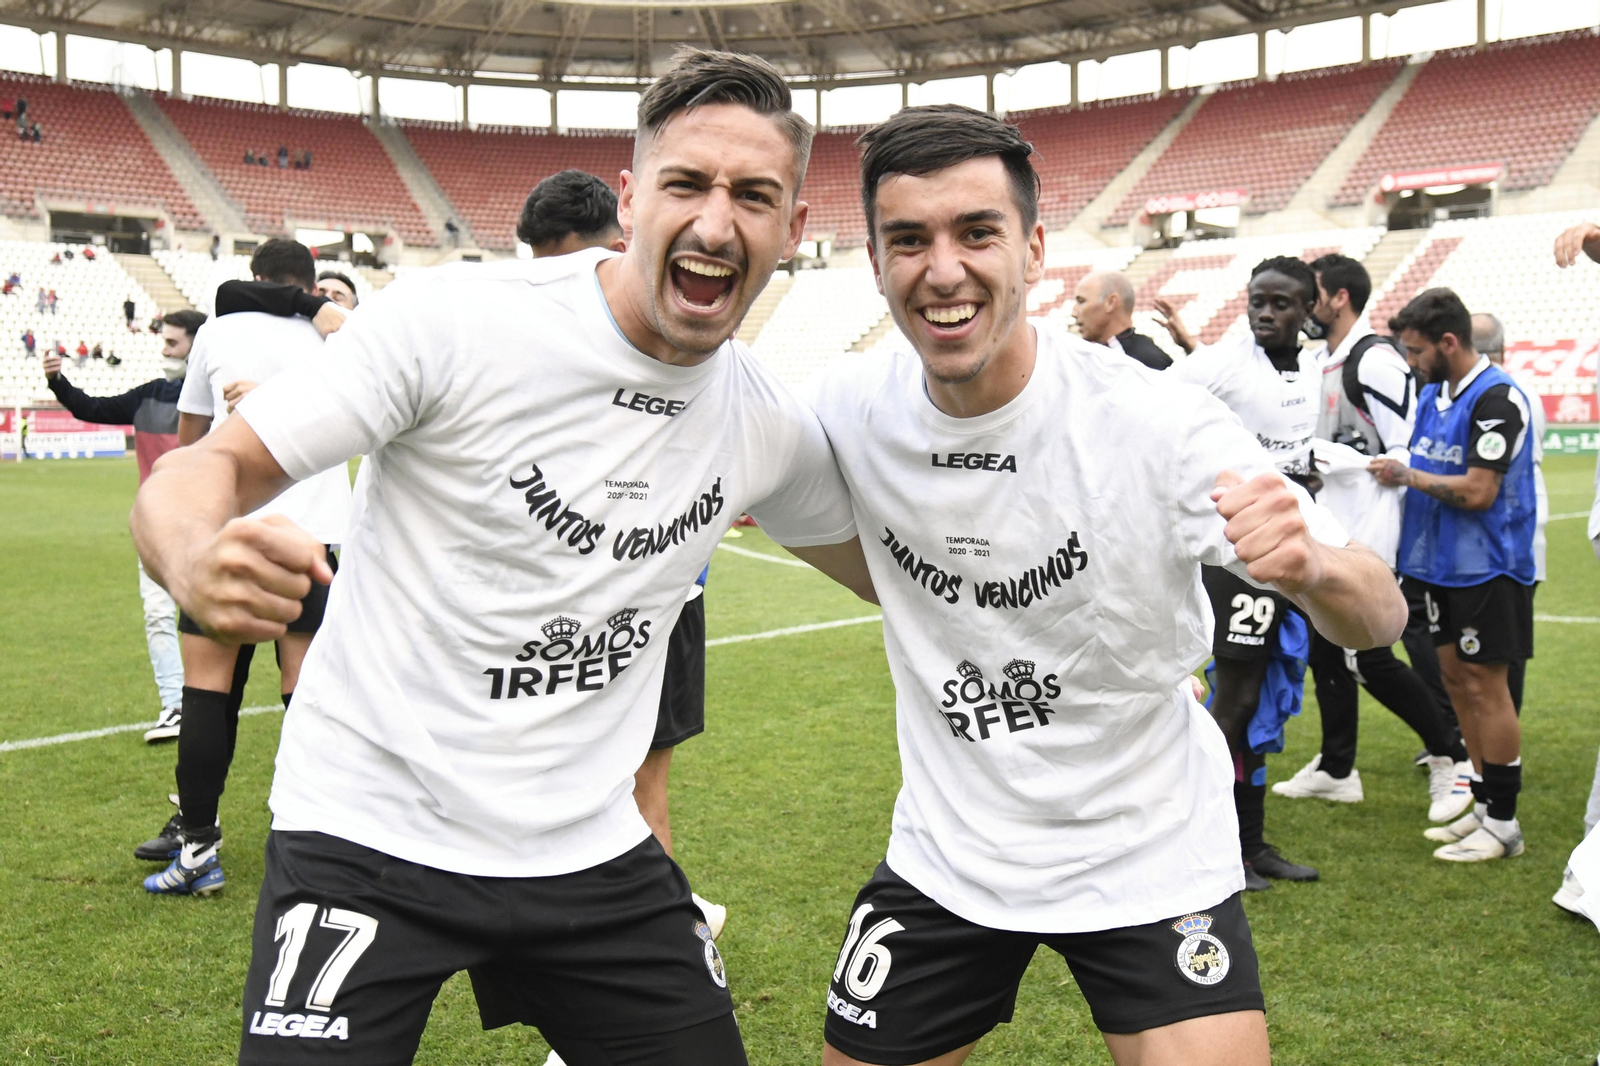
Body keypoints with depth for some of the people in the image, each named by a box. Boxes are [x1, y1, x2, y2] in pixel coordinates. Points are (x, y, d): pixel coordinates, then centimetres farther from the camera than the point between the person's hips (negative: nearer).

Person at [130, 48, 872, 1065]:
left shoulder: (769, 425, 0)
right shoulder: (451, 322, -17)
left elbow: (889, 563, 16)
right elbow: (208, 468, -17)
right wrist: (199, 561, -40)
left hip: (589, 852, 5)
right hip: (371, 838, -4)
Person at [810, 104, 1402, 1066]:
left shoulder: (1157, 421, -23)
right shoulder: (848, 410, -12)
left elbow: (1381, 617, -22)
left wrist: (1313, 566, -43)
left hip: (1149, 866, -3)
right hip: (945, 855, 3)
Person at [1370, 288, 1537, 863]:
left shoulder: (1496, 398, -17)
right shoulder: (1433, 394, 11)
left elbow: (1477, 492, -22)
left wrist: (1408, 476, -12)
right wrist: (1388, 470, -2)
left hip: (1486, 567, -9)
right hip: (1442, 562, 9)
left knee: (1484, 685, -3)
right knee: (1455, 677, 13)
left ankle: (1503, 823, 7)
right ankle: (1484, 804, 24)